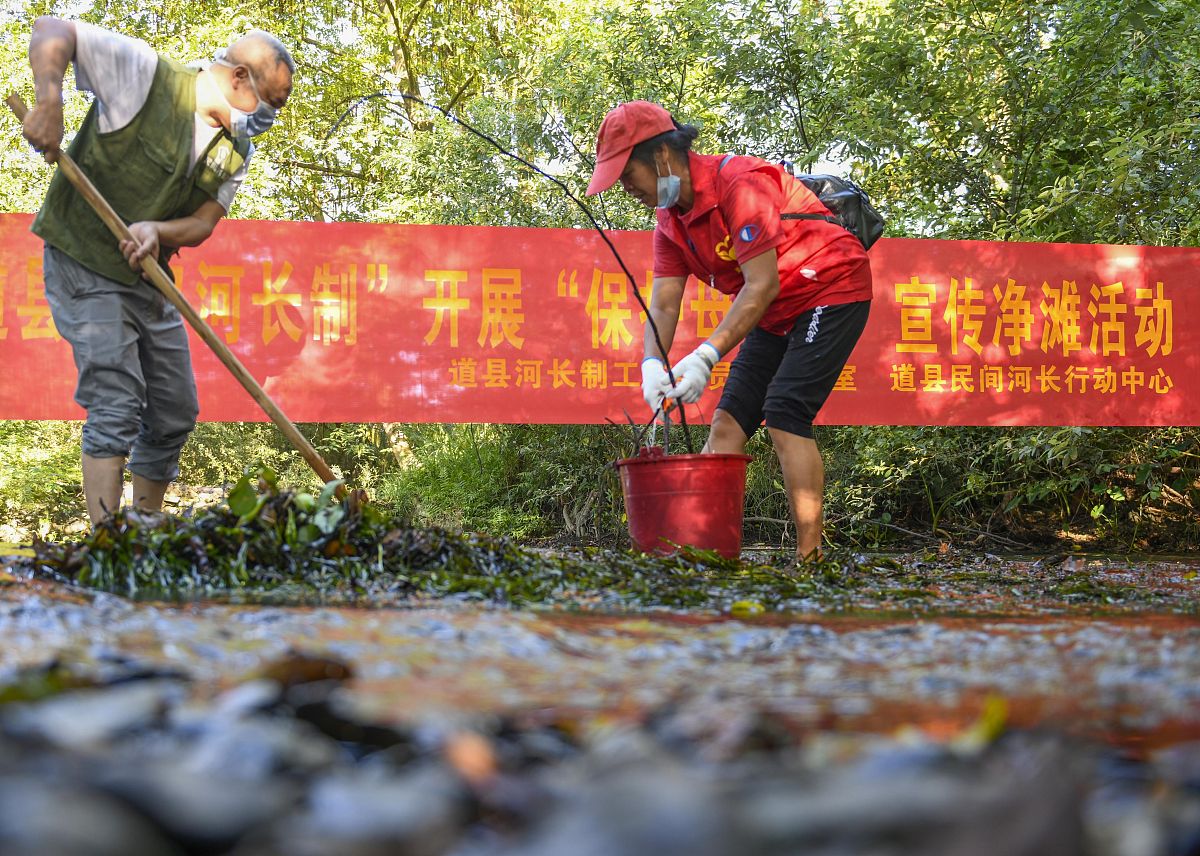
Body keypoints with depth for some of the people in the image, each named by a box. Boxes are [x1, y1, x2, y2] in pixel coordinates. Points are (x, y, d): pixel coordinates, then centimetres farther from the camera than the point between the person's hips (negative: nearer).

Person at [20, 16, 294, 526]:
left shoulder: (236, 153, 4)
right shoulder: (146, 75, -16)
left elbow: (203, 224, -3)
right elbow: (52, 31, -17)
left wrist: (155, 230, -25)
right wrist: (49, 101, -34)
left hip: (149, 278, 8)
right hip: (84, 266, -7)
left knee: (175, 414, 10)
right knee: (116, 404, -17)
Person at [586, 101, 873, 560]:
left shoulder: (738, 183, -26)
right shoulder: (671, 219, 1)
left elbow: (763, 285, -30)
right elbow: (664, 302, -4)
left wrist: (706, 356, -35)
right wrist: (653, 362, -25)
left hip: (831, 290, -9)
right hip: (776, 313, 9)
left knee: (784, 413, -20)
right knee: (729, 416, 0)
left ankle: (810, 556, -21)